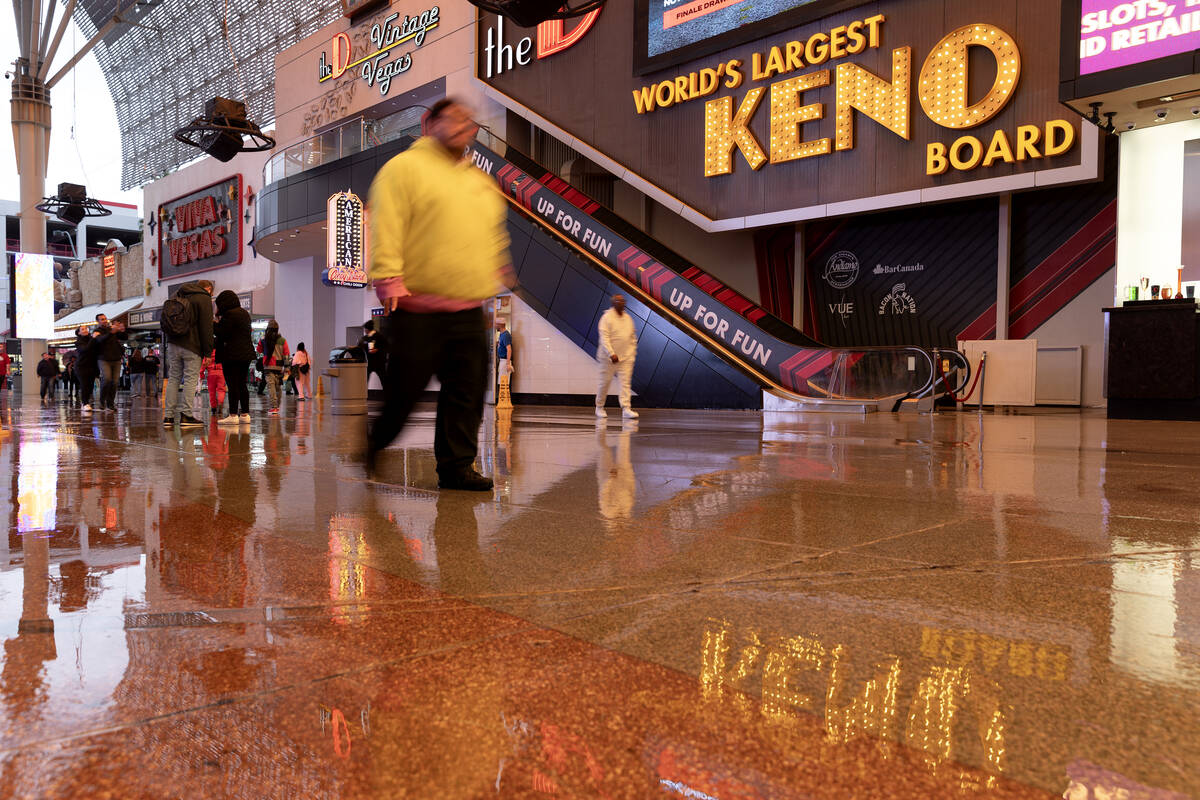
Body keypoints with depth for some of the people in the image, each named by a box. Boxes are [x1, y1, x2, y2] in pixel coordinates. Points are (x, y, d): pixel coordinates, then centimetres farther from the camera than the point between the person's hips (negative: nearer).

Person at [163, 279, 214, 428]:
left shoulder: (177, 295, 19)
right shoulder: (204, 299, -3)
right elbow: (206, 327, -9)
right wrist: (208, 351, -8)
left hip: (173, 344, 6)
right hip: (192, 346, -6)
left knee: (173, 378, 9)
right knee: (190, 379, -4)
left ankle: (168, 416, 8)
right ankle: (185, 415, -8)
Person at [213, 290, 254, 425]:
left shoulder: (229, 314, -12)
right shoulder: (244, 313, 17)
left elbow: (221, 334, -14)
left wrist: (215, 322, 1)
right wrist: (220, 320, 18)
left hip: (232, 355, -9)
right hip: (246, 353, 9)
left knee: (232, 385, -7)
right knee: (242, 384, 11)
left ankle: (233, 415, -8)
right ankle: (245, 414, 12)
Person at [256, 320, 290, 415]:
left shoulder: (263, 339, -2)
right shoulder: (282, 340, 0)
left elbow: (259, 351, 14)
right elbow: (286, 355, 0)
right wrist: (286, 367, 3)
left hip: (268, 366, -2)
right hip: (279, 367, 2)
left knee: (271, 386, -6)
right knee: (278, 386, 15)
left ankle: (274, 406, -18)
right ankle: (277, 406, 26)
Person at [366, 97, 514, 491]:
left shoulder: (481, 181, 21)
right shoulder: (405, 167, 0)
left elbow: (494, 235, 31)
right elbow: (385, 226, -9)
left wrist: (500, 273, 25)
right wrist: (389, 279, -18)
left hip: (470, 312, 6)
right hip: (418, 311, -6)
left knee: (467, 394, 3)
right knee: (402, 391, -1)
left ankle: (457, 466, 12)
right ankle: (370, 450, 23)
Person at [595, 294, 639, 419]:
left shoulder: (628, 318, 11)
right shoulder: (607, 317, -8)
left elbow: (633, 337, 20)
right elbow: (604, 338, -16)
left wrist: (633, 352, 11)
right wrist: (611, 354, -24)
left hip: (626, 357, 5)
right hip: (609, 357, -4)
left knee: (625, 382, -4)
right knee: (605, 382, 5)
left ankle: (626, 409, -9)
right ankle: (599, 407, 21)